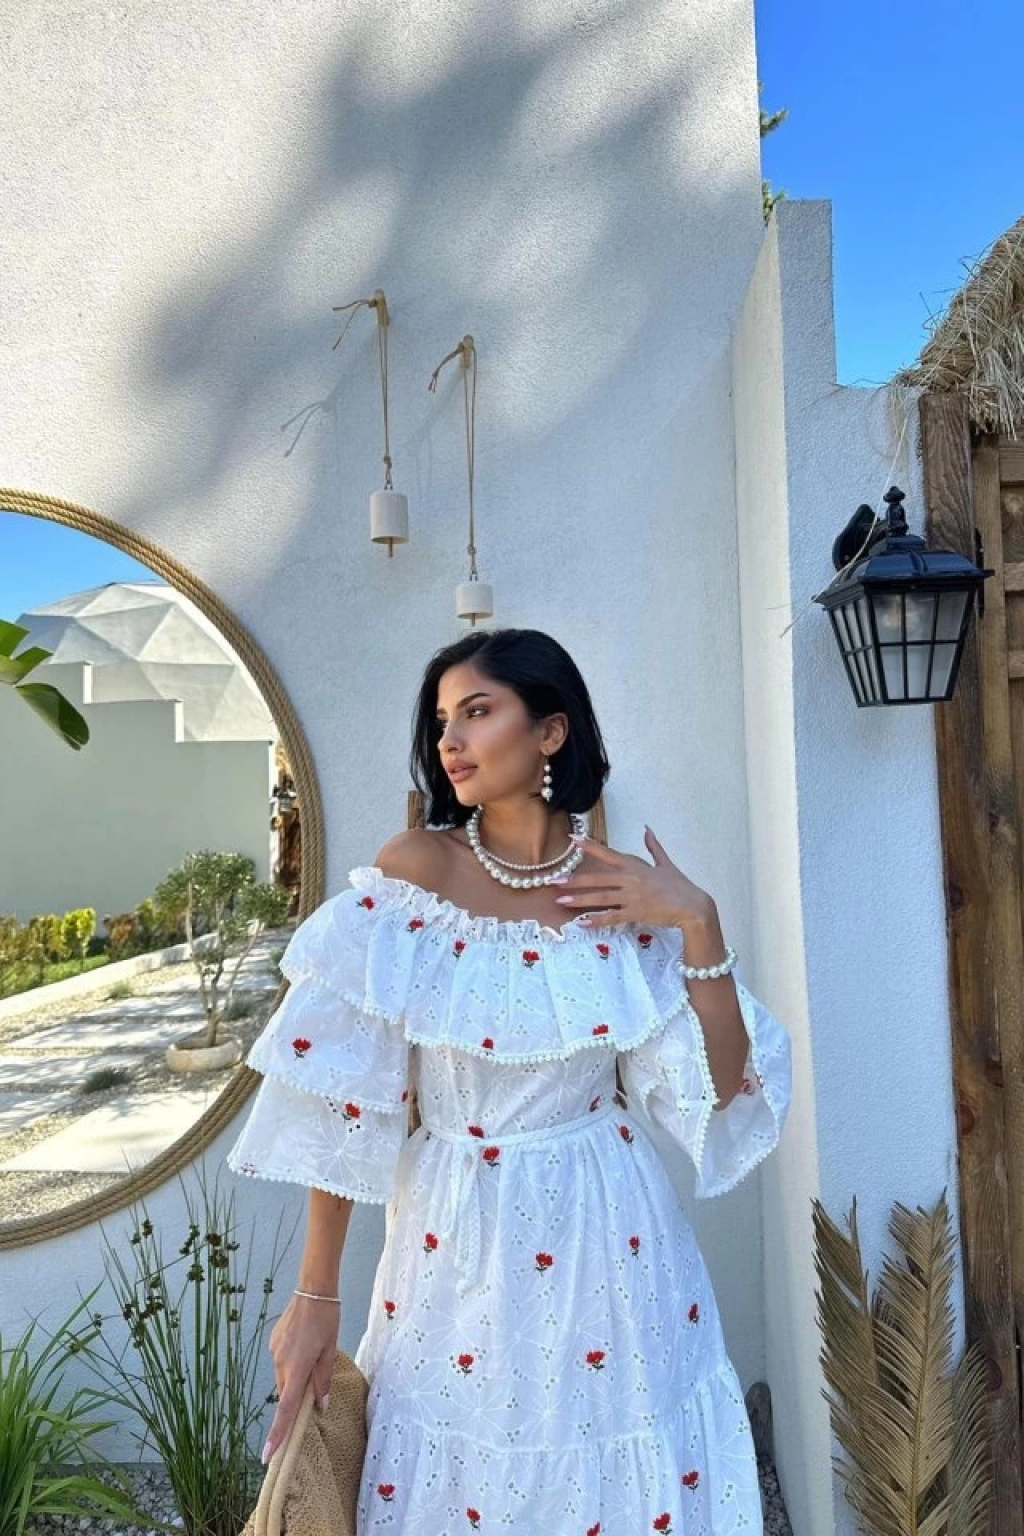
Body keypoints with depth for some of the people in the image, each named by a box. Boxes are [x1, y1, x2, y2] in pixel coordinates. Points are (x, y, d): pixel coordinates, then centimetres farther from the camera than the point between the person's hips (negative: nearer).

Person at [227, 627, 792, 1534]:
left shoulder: (623, 891, -7)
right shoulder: (412, 872, -12)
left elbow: (719, 1088, -6)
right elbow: (342, 1092, -10)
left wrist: (699, 922, -18)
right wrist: (316, 1294, -7)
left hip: (610, 1235, 2)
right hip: (457, 1233, -1)